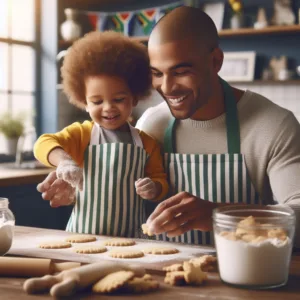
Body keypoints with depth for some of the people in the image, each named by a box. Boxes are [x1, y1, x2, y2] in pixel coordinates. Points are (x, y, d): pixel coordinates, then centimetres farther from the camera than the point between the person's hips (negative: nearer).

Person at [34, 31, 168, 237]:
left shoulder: (146, 143, 2)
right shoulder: (81, 135, 0)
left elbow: (161, 181, 9)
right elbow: (44, 144, -14)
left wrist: (154, 188, -14)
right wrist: (64, 160, -34)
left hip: (130, 240, 3)